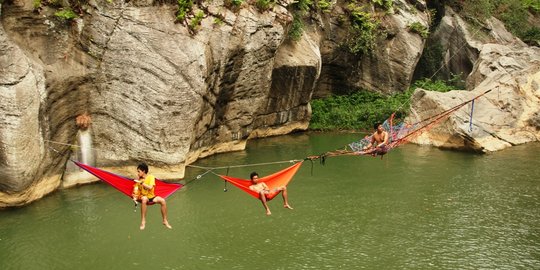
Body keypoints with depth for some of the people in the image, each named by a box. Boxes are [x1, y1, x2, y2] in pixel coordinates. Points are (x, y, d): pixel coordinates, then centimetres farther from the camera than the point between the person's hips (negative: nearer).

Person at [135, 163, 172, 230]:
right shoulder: (139, 179, 1)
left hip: (151, 196, 0)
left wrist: (141, 182, -23)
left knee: (163, 201, -28)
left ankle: (165, 221, -13)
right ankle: (143, 221, -33)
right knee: (144, 199, -38)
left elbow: (150, 187, -21)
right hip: (144, 196, 0)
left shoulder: (151, 177, -6)